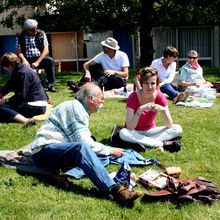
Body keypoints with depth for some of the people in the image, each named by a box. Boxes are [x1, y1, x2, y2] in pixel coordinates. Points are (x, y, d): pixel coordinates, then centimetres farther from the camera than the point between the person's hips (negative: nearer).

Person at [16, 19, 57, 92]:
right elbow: (19, 52, 1)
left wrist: (37, 62, -15)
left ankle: (51, 83, -21)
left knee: (50, 60, -30)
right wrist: (24, 60, -22)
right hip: (28, 60, 0)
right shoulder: (20, 37, 4)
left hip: (40, 58, 1)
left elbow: (46, 50, -3)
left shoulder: (41, 34, 4)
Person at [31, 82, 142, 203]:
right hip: (44, 149, -10)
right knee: (81, 147, -35)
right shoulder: (74, 107, -11)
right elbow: (83, 141, -18)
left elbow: (83, 139, 25)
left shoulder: (80, 109, 20)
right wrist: (109, 150, -10)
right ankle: (114, 189, -50)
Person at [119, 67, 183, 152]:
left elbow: (169, 125, -13)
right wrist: (140, 110, -39)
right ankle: (163, 144, -31)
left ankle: (142, 142, -26)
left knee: (178, 129, -16)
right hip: (135, 132, -3)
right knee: (123, 133, -37)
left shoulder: (160, 96, -12)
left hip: (150, 131, 3)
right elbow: (129, 127, -27)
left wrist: (163, 110, -31)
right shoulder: (133, 97, -20)